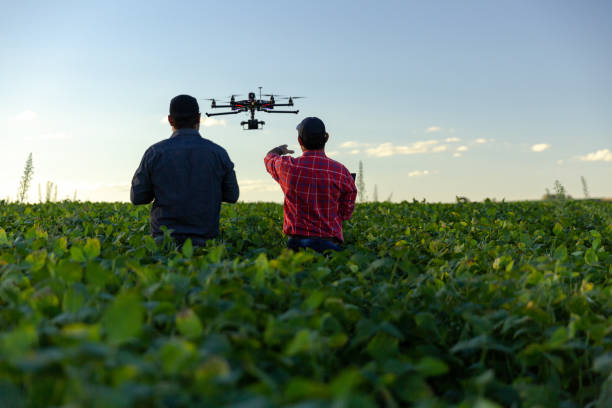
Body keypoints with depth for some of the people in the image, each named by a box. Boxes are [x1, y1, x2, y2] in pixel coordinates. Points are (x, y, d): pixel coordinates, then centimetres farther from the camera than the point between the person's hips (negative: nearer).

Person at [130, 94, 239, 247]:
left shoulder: (155, 153, -1)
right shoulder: (218, 153, 2)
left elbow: (137, 197, 6)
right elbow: (232, 196, 11)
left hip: (164, 237, 0)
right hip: (205, 238, 1)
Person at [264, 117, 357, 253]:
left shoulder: (287, 166, -1)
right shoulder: (342, 173, -2)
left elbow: (269, 158, 25)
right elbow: (346, 213, 8)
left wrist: (280, 150, 48)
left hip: (297, 243, 0)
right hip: (330, 245, 0)